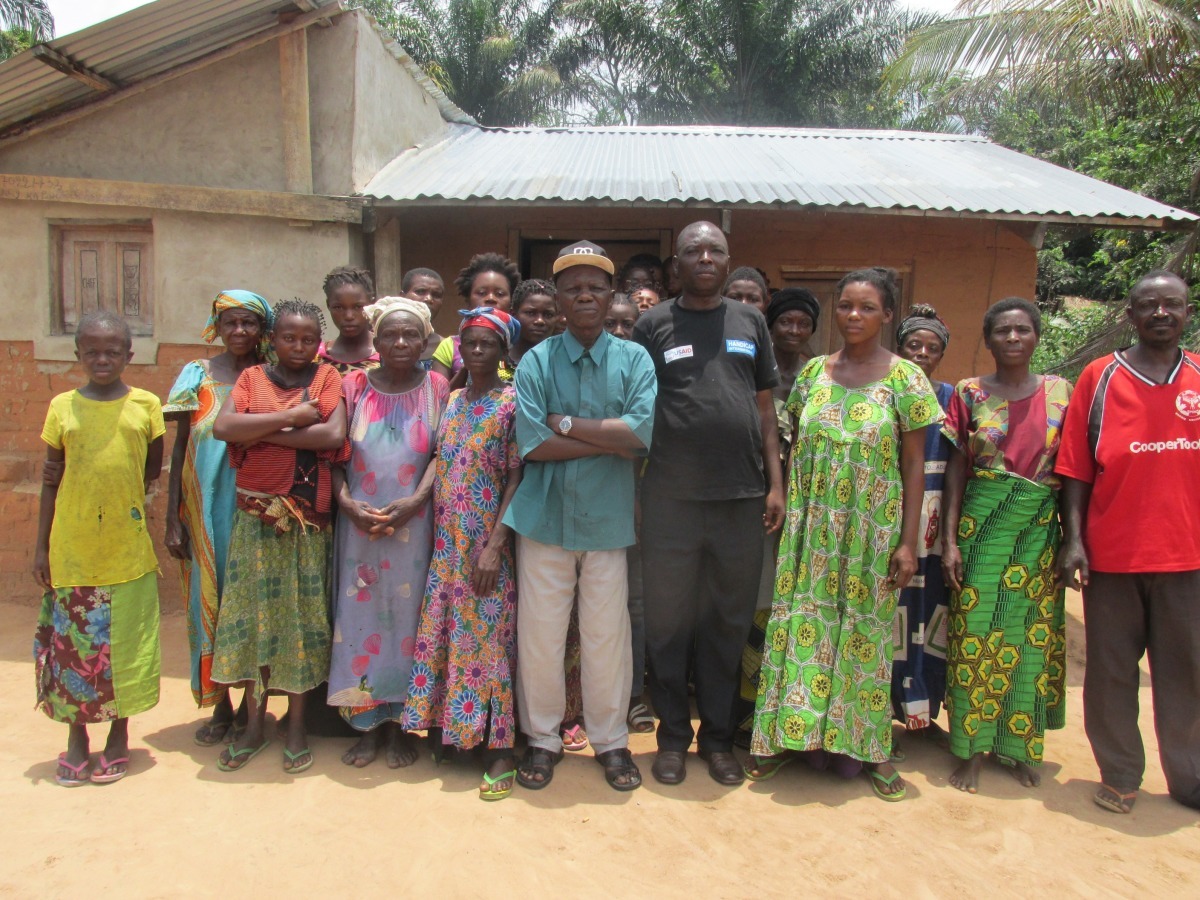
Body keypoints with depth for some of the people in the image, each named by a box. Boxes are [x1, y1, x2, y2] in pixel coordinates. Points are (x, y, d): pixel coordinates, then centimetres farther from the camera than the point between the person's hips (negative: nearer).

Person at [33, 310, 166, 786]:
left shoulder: (145, 404, -2)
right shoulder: (63, 406, 1)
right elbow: (51, 480, 5)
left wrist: (122, 495, -4)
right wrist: (41, 546, 4)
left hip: (128, 550, -1)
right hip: (71, 550, 1)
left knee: (124, 644, 7)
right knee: (72, 644, 9)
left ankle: (119, 735, 25)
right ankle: (76, 738, 27)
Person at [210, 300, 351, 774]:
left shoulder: (327, 378, 3)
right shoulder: (252, 377, 7)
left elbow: (334, 436, -14)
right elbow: (222, 426, -10)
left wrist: (263, 432, -11)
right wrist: (290, 418, -14)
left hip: (307, 516, -2)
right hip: (254, 512, 2)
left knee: (301, 612, 4)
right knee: (251, 610, 6)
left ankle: (297, 723, 19)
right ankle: (254, 722, 22)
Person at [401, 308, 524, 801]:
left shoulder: (512, 403, -7)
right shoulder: (453, 400, 11)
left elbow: (516, 478, -12)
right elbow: (441, 467, 14)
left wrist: (494, 547, -17)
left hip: (487, 543, -6)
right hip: (446, 542, 6)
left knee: (487, 638, -2)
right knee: (440, 635, 10)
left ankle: (500, 751, 8)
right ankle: (442, 730, 25)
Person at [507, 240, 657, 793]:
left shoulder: (634, 359, 2)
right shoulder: (536, 361, 1)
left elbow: (642, 432, -13)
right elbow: (532, 444, -11)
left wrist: (566, 423, -12)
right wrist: (611, 438, -11)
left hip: (608, 518, 0)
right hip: (545, 515, 0)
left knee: (607, 637, 8)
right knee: (539, 635, 7)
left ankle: (611, 740, 29)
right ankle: (542, 738, 29)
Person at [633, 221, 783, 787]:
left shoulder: (749, 322, 12)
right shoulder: (654, 325, 4)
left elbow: (765, 408, 13)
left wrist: (775, 483, 6)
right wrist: (630, 491, -3)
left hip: (741, 496, 2)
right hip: (670, 497, -2)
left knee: (728, 622, 11)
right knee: (668, 621, 7)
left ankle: (718, 735, 27)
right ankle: (673, 735, 24)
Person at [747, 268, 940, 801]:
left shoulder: (905, 378, -3)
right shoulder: (813, 372, 6)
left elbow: (913, 464, -3)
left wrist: (908, 542, -7)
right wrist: (784, 509, 4)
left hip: (871, 530, -2)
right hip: (811, 527, 3)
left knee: (864, 631, 6)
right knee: (801, 624, 6)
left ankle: (869, 746, 21)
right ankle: (790, 734, 20)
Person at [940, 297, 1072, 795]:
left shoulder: (1060, 391, 6)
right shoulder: (969, 393, 2)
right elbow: (956, 469, 1)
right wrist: (950, 539, -6)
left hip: (1042, 528, 2)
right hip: (983, 523, -2)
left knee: (1033, 633, 6)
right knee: (978, 631, -1)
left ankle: (1020, 745, 21)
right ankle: (971, 749, 11)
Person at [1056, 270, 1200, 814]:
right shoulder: (1100, 377, 0)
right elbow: (1075, 468, -2)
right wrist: (1073, 539, -8)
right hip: (1111, 552, -2)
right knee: (1110, 672, 8)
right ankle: (1120, 777, 24)